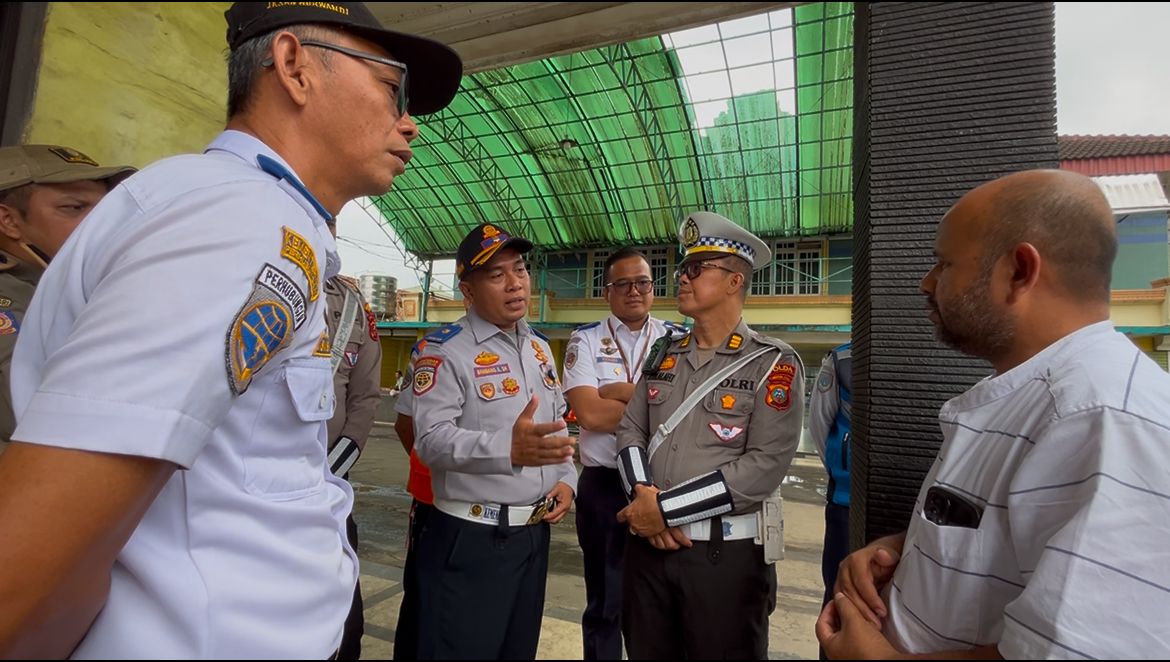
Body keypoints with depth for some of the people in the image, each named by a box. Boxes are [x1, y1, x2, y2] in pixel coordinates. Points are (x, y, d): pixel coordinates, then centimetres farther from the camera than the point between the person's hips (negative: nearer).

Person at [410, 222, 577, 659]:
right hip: (471, 539, -7)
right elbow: (432, 439, -23)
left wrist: (566, 479, 2)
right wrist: (508, 449, -40)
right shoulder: (444, 350, -13)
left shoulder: (539, 347, 10)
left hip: (535, 532, 7)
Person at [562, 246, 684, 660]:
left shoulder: (677, 340, 2)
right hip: (603, 488, -1)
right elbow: (589, 413, -16)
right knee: (604, 603, 18)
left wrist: (619, 391, -14)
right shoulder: (585, 341, -3)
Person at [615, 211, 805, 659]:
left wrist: (665, 508, -18)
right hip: (647, 546, 5)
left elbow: (764, 467, -18)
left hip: (727, 555, -4)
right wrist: (642, 497, -13)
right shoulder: (663, 354, 8)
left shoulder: (774, 364, -9)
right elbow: (630, 430, 6)